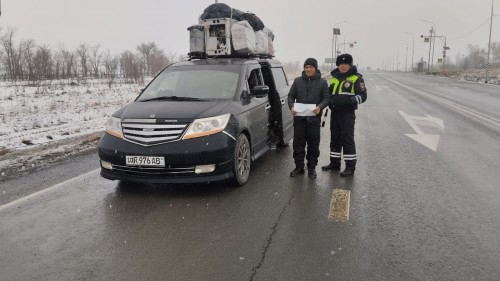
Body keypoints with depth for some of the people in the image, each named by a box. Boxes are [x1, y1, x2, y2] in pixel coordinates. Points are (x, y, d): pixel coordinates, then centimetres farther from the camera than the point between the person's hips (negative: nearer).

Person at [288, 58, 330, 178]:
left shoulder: (322, 82, 5)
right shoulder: (298, 81, 8)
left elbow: (326, 97, 3)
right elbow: (291, 96, 10)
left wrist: (320, 107, -16)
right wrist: (291, 107, -9)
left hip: (314, 118, -1)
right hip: (299, 117, 1)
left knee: (313, 145, 5)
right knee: (298, 143, 5)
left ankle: (312, 168, 17)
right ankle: (299, 167, 17)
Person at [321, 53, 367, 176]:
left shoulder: (356, 78, -4)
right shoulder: (335, 77, 17)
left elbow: (362, 96, -9)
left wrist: (351, 100, -27)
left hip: (347, 113, -7)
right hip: (335, 112, 7)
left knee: (347, 139, -6)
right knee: (335, 138, 12)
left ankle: (350, 166, 1)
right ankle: (334, 163, 22)